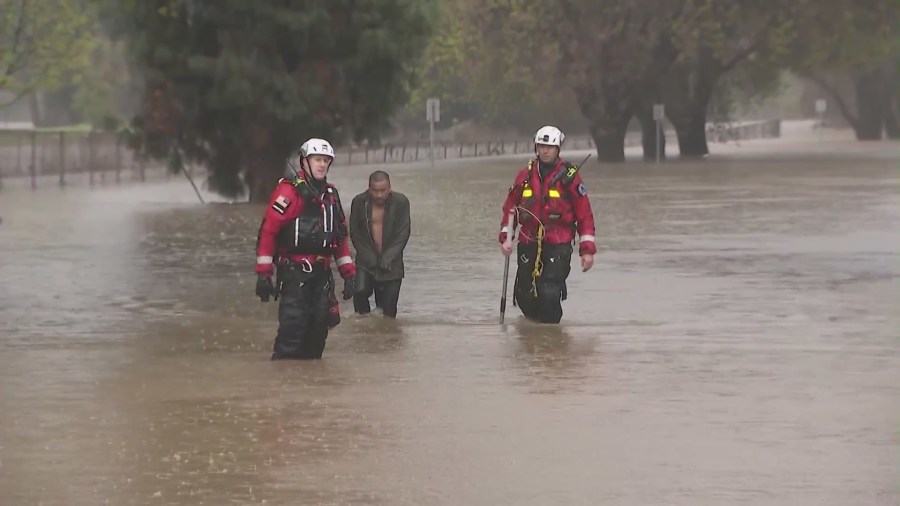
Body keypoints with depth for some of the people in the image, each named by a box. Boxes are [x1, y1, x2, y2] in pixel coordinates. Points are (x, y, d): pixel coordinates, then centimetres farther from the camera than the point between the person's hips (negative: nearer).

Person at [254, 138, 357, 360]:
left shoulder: (330, 194, 18)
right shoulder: (289, 191, -7)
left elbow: (340, 236, 23)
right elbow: (268, 230, -11)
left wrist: (348, 273, 16)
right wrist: (263, 273, -15)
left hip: (322, 272, 7)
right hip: (295, 272, -7)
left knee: (319, 325, 7)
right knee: (293, 326, -14)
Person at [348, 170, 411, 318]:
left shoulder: (401, 202, -4)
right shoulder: (359, 202, -2)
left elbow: (403, 234, -4)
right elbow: (355, 233, 0)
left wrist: (387, 258, -12)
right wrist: (369, 258, -9)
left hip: (391, 265, 0)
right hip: (366, 262, 0)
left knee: (388, 307, -1)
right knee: (360, 292, -20)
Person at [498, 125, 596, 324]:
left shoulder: (569, 177, -2)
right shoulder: (525, 175, 8)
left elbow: (584, 214, 0)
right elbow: (510, 208, 17)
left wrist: (587, 249, -4)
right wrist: (506, 238, 6)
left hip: (558, 245, -4)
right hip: (528, 244, 4)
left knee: (549, 294, -16)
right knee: (525, 296, 6)